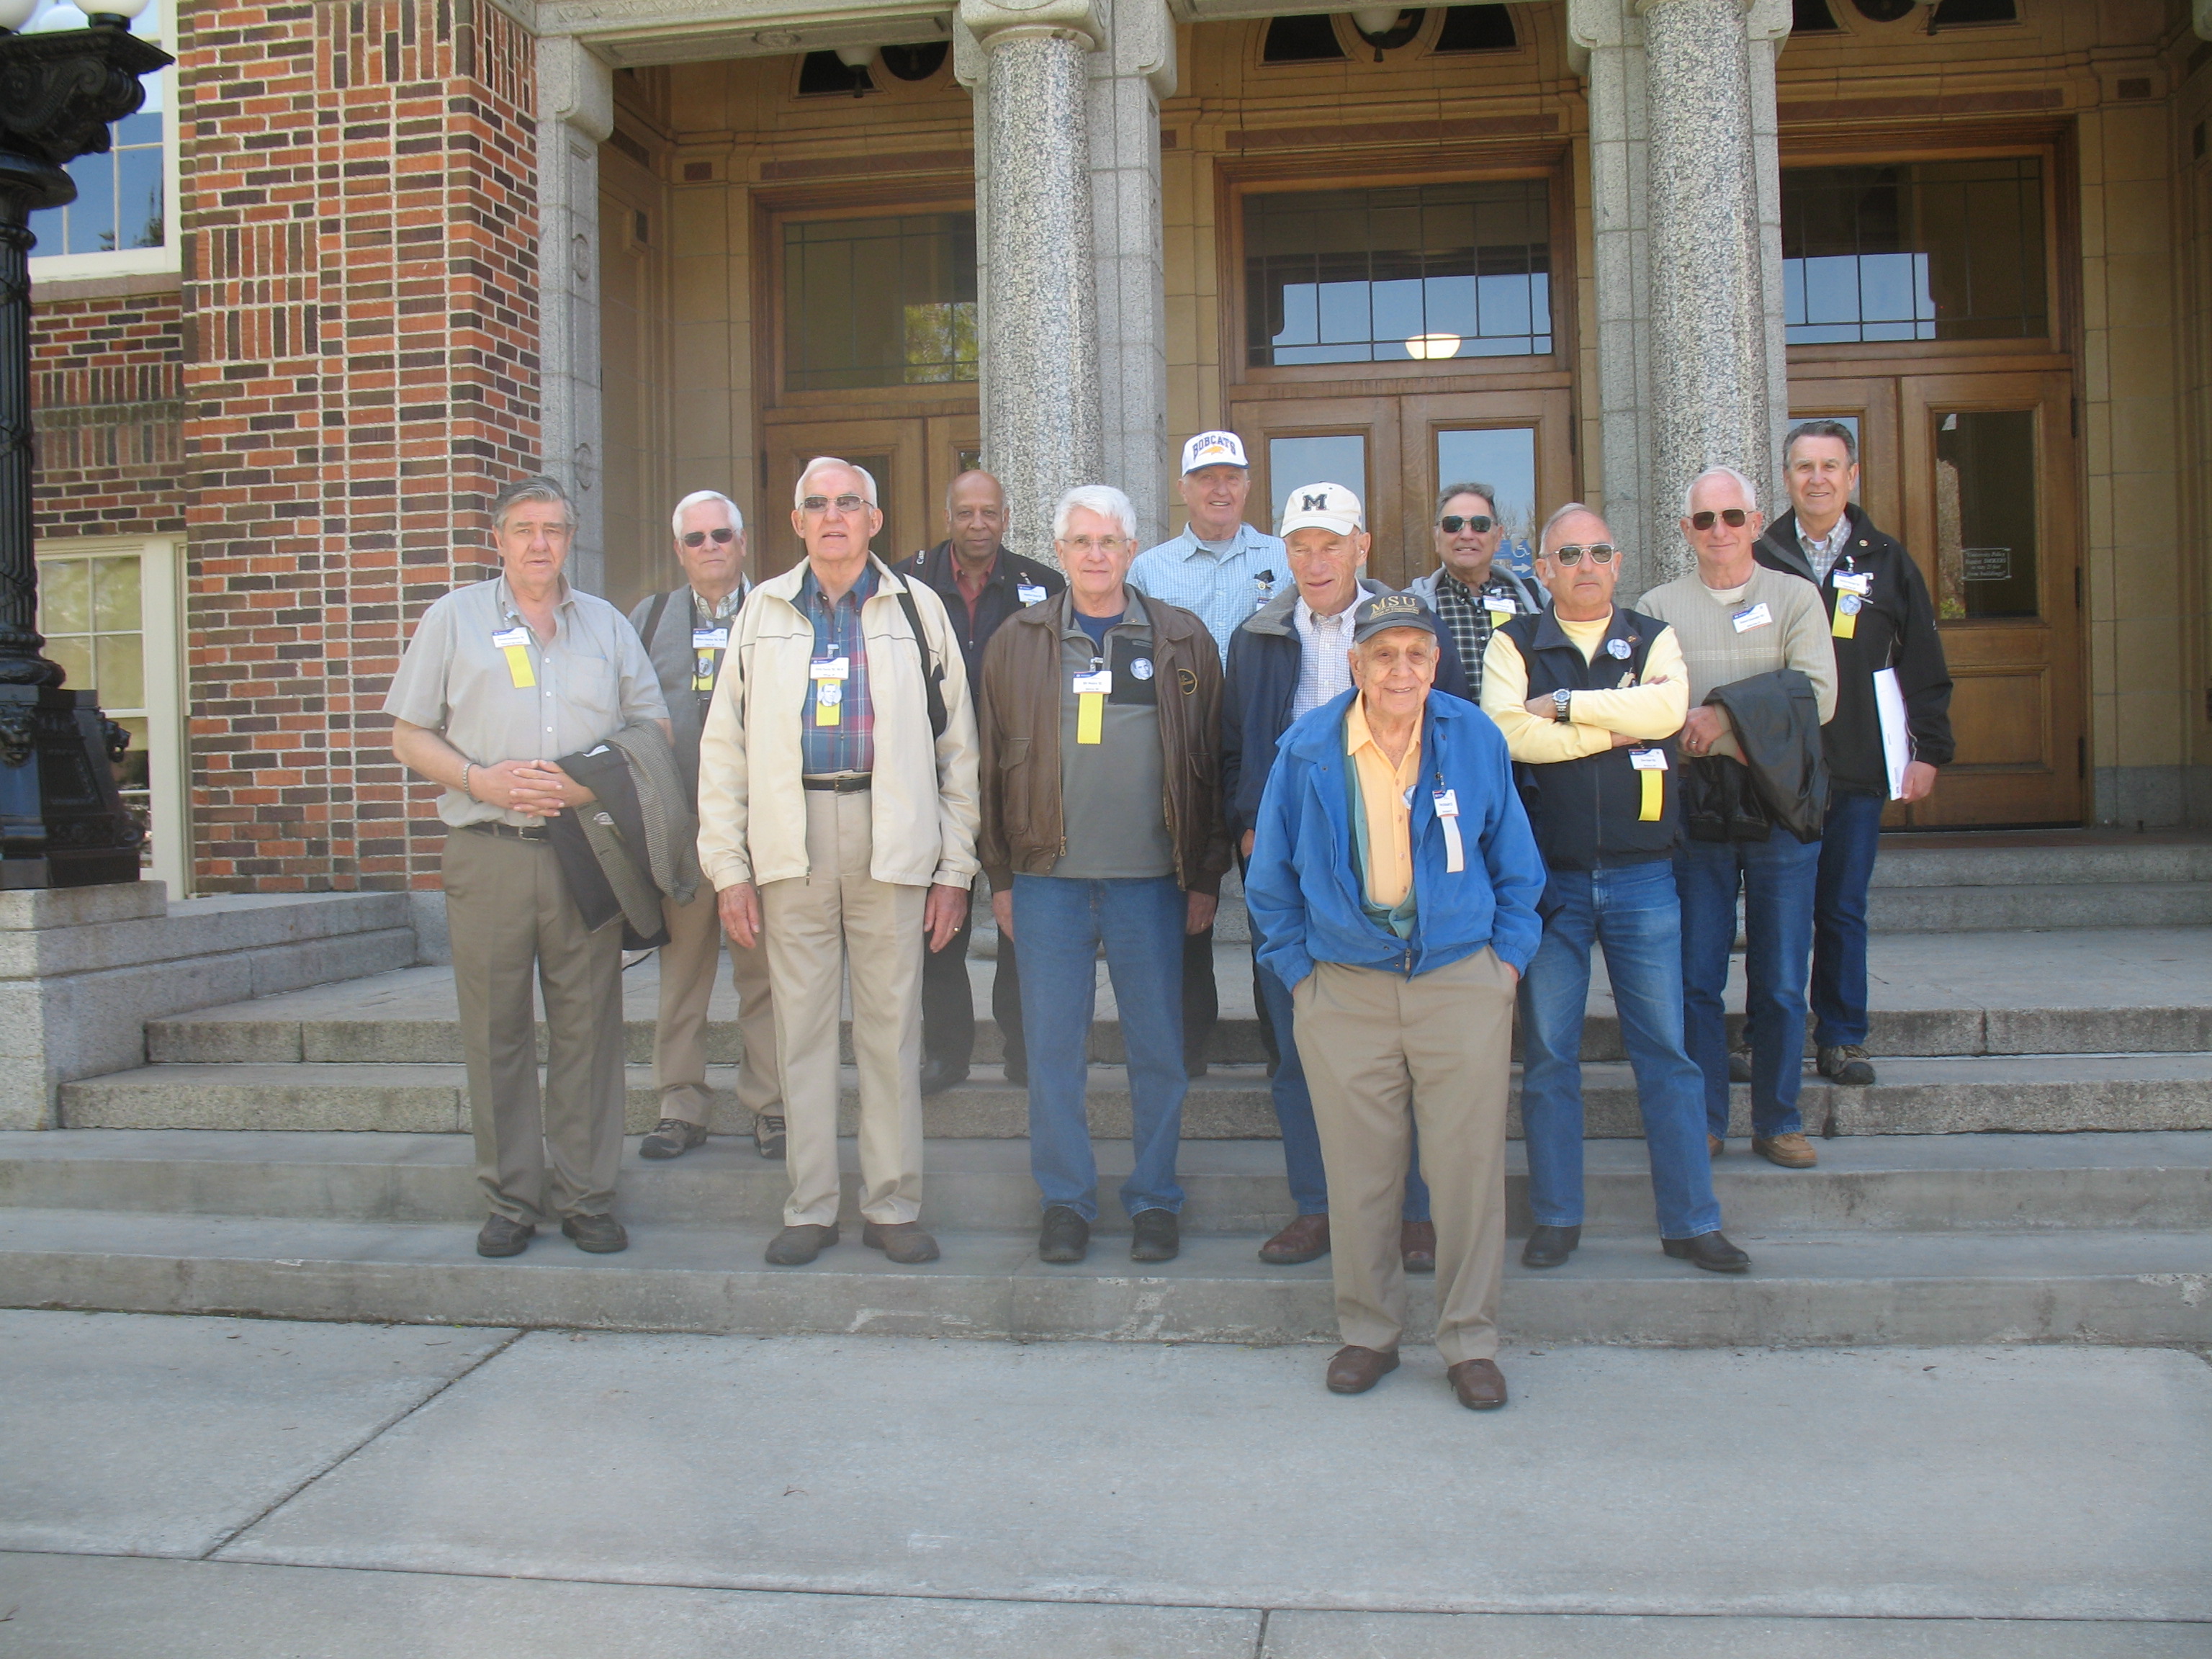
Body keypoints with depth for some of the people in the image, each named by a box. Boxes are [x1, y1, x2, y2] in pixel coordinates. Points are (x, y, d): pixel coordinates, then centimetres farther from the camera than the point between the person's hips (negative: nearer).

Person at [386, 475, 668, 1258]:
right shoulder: (455, 618, 10)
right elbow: (410, 737, 7)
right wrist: (481, 781, -10)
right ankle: (511, 1201, 11)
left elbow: (654, 730, 11)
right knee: (496, 1034, 2)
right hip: (488, 851, -1)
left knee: (588, 1029, 2)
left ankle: (586, 1196, 10)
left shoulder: (606, 624, 15)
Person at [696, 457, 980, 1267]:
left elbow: (956, 745, 6)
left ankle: (892, 1206, 14)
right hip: (792, 842, 1)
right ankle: (810, 1207, 16)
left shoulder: (917, 609, 7)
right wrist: (729, 866, 2)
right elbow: (723, 745, 9)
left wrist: (955, 868, 1)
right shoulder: (764, 613, 11)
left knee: (892, 1026, 3)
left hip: (891, 841, -1)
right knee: (802, 1026, 6)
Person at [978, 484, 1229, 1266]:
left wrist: (1206, 877, 1)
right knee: (1053, 1050, 5)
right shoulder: (1017, 641, 7)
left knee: (1158, 1049, 6)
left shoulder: (1183, 640, 5)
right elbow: (993, 762, 8)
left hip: (1151, 879, -1)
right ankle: (1065, 1200, 19)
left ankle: (1155, 1199, 21)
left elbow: (1211, 762, 4)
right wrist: (1000, 877, 3)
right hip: (1048, 879, 1)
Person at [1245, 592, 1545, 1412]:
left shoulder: (1475, 739, -1)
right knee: (1358, 1173, 5)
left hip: (1462, 983, 0)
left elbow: (1517, 863, 12)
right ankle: (1368, 1332, 23)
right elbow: (1271, 877, 9)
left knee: (1469, 1167, 2)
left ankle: (1470, 1340, 17)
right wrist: (1297, 969, 6)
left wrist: (1508, 957, 6)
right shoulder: (1307, 749, -2)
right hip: (1345, 990, 0)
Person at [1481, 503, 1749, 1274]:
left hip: (1642, 874, 1)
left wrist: (1565, 706, -12)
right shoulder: (1514, 644, 4)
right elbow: (1508, 731, -15)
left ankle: (1691, 1220, 12)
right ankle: (1555, 1218, 16)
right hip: (1547, 878, -1)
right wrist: (1619, 725, -11)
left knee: (1666, 1052, 3)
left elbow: (1668, 708, -14)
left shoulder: (1653, 639, 9)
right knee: (1547, 1056, 5)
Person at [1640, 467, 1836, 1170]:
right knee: (1696, 981, 3)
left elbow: (1818, 697, -6)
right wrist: (1745, 743, -17)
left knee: (1781, 984, 5)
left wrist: (1724, 714, -14)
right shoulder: (1657, 608, 8)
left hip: (1783, 813, 0)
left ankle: (1778, 1120, 17)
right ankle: (1703, 1122, 14)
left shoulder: (1796, 598, 8)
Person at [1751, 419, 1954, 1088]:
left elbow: (1924, 667, 9)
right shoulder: (1759, 563, 4)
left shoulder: (1887, 563, 9)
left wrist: (1929, 751, 3)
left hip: (1858, 770, 1)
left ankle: (1842, 1040, 16)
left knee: (1844, 911, 6)